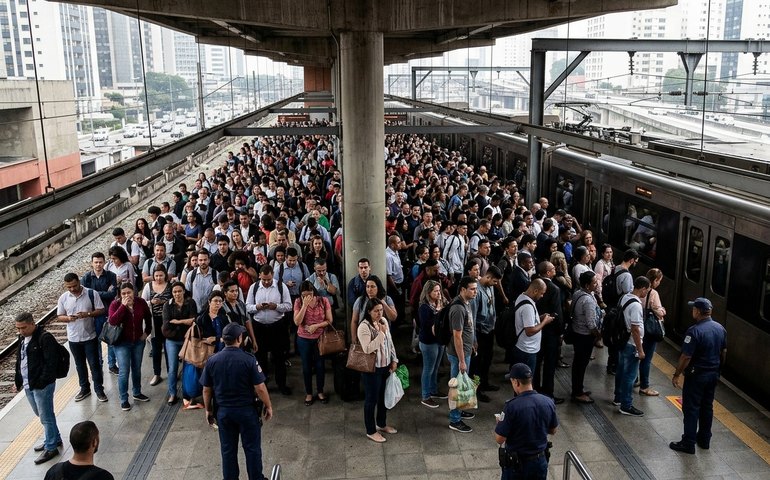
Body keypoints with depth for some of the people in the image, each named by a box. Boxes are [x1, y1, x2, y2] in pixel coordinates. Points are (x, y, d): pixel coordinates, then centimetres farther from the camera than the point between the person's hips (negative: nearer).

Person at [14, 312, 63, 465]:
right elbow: (19, 360, 19)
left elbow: (51, 363, -21)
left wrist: (41, 383, -22)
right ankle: (54, 438, 36)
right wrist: (18, 380, 14)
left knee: (46, 416, 1)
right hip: (28, 385, 9)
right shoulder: (22, 338, 9)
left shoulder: (45, 338, -19)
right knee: (41, 414, 20)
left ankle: (51, 447, 12)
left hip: (42, 386, -9)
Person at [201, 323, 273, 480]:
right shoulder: (248, 359, -19)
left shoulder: (212, 360, -8)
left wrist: (208, 410, 14)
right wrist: (268, 406, -1)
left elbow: (206, 390, 0)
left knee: (228, 450, 16)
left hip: (223, 411, 3)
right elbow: (260, 388, -15)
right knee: (252, 448, 13)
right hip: (247, 410, -3)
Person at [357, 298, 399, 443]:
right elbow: (367, 349, -31)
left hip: (385, 366, 7)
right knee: (371, 399, 6)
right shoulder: (364, 327, -22)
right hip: (372, 369, -7)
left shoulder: (384, 321, 2)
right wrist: (380, 333, -31)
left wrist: (394, 360, 9)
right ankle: (371, 431, 21)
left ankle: (382, 424, 40)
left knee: (384, 396, 21)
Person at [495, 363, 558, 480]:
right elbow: (553, 430, 6)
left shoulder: (512, 406, -25)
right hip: (540, 461, 4)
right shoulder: (548, 402, -10)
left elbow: (499, 439, -18)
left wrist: (499, 422, 0)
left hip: (516, 463, -4)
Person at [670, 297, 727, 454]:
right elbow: (724, 352, 12)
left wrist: (676, 375, -12)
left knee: (691, 409, 1)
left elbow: (686, 357, -22)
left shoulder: (694, 331, -24)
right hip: (713, 375, 7)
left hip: (696, 375, -7)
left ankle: (688, 444, 6)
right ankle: (704, 439, 30)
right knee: (707, 407, 18)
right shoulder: (721, 329, 0)